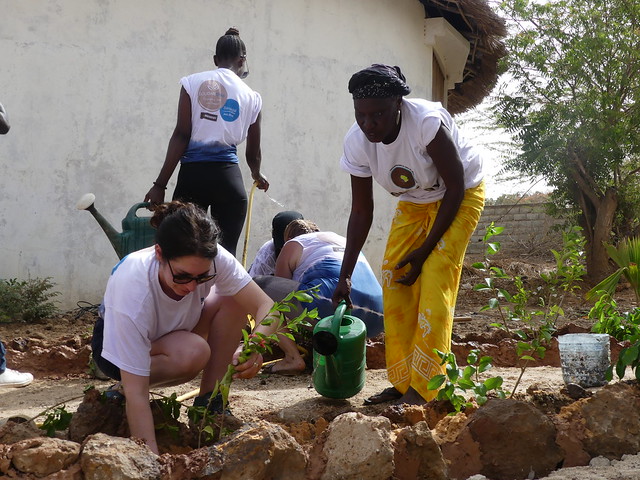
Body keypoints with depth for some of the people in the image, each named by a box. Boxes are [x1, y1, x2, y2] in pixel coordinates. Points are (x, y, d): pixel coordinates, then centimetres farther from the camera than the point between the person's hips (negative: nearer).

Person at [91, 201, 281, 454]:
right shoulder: (132, 288, -41)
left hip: (173, 332, 5)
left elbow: (266, 306, -27)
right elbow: (136, 393, -39)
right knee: (194, 353, -35)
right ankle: (117, 392, -7)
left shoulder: (213, 261, -31)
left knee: (233, 298, -21)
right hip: (116, 345, -5)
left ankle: (209, 402, -9)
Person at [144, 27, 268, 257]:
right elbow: (253, 154, 19)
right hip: (228, 177, 1)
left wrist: (160, 184, -1)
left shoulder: (193, 82, 6)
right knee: (225, 251, 2)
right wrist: (258, 175, 42)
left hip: (192, 174, -1)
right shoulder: (251, 97, 11)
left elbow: (181, 135, -3)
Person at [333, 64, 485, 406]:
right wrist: (345, 276, -14)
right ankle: (402, 382, 5)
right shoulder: (356, 142, -19)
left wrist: (424, 250, -21)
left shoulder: (427, 122, -35)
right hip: (413, 203, 6)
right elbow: (361, 212, -10)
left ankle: (423, 388, -12)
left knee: (434, 284, -16)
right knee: (394, 281, -4)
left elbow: (455, 188, -23)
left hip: (460, 198, -5)